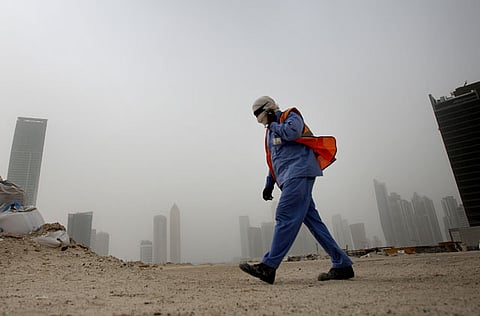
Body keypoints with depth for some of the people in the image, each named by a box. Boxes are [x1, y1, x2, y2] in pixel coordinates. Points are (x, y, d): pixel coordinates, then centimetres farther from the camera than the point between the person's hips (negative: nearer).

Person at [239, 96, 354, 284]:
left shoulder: (291, 116, 5)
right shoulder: (271, 131, 28)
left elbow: (292, 132, -20)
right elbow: (274, 161, 30)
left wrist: (274, 124, -1)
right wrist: (269, 184, 22)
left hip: (299, 173, -9)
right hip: (290, 179, 9)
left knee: (285, 217, -16)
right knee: (312, 220, 3)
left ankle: (268, 267, -17)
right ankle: (342, 265, 8)